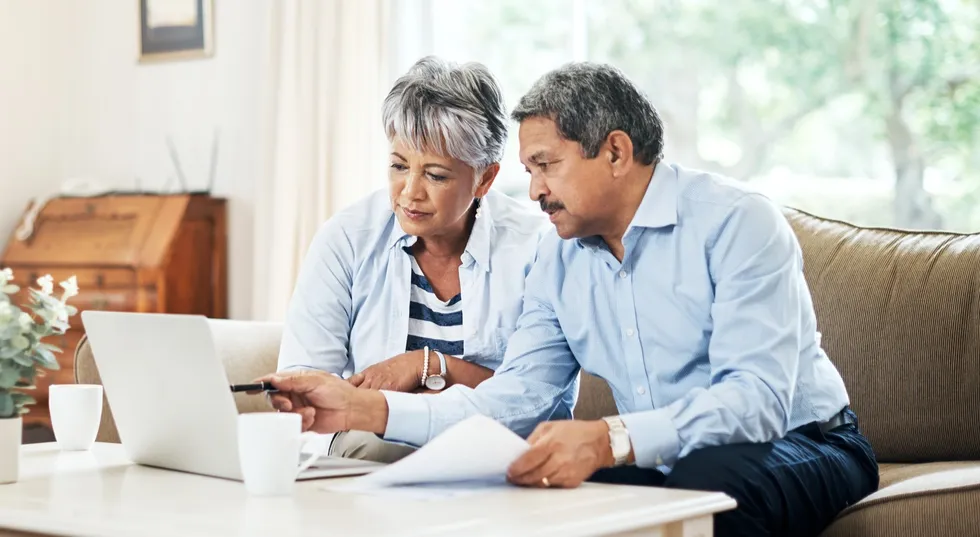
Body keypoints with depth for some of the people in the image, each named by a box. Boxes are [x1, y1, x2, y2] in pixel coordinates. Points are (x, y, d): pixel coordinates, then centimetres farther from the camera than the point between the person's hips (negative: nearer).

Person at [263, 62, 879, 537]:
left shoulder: (736, 221, -15)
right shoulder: (561, 257, 7)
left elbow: (757, 397, -26)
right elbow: (517, 396, 1)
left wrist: (611, 439, -41)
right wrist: (367, 409, -10)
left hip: (801, 443, -4)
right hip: (657, 461, 5)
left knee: (701, 480, -39)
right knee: (519, 482, -23)